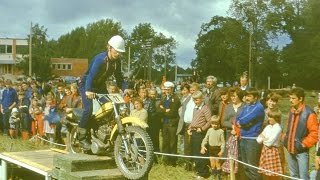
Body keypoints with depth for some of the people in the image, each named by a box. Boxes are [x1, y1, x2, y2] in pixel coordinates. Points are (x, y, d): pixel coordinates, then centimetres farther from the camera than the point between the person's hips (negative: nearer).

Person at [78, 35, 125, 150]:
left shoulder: (116, 62, -4)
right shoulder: (100, 59, -27)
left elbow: (119, 77, 4)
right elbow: (91, 75, -37)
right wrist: (88, 90, -51)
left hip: (100, 86, 7)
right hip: (87, 86, -7)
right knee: (89, 108, -25)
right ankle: (81, 136, -15)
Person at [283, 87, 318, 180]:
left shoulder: (309, 113, -16)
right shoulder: (291, 111, 8)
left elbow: (315, 133, -16)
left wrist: (304, 144, -16)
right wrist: (285, 138, 11)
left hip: (301, 151, -7)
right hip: (290, 149, 7)